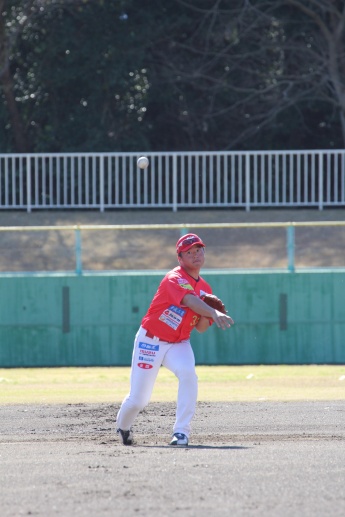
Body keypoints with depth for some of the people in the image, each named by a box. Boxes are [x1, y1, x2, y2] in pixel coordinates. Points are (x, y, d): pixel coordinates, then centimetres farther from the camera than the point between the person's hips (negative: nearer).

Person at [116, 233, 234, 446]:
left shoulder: (205, 289, 3)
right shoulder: (174, 279, -19)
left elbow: (200, 328, 7)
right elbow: (189, 300, -40)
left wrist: (207, 316, -16)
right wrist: (215, 313, -55)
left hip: (179, 343, 5)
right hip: (150, 341, -5)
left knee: (188, 373, -28)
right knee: (138, 400, -1)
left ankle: (181, 432, -23)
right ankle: (123, 426, 35)